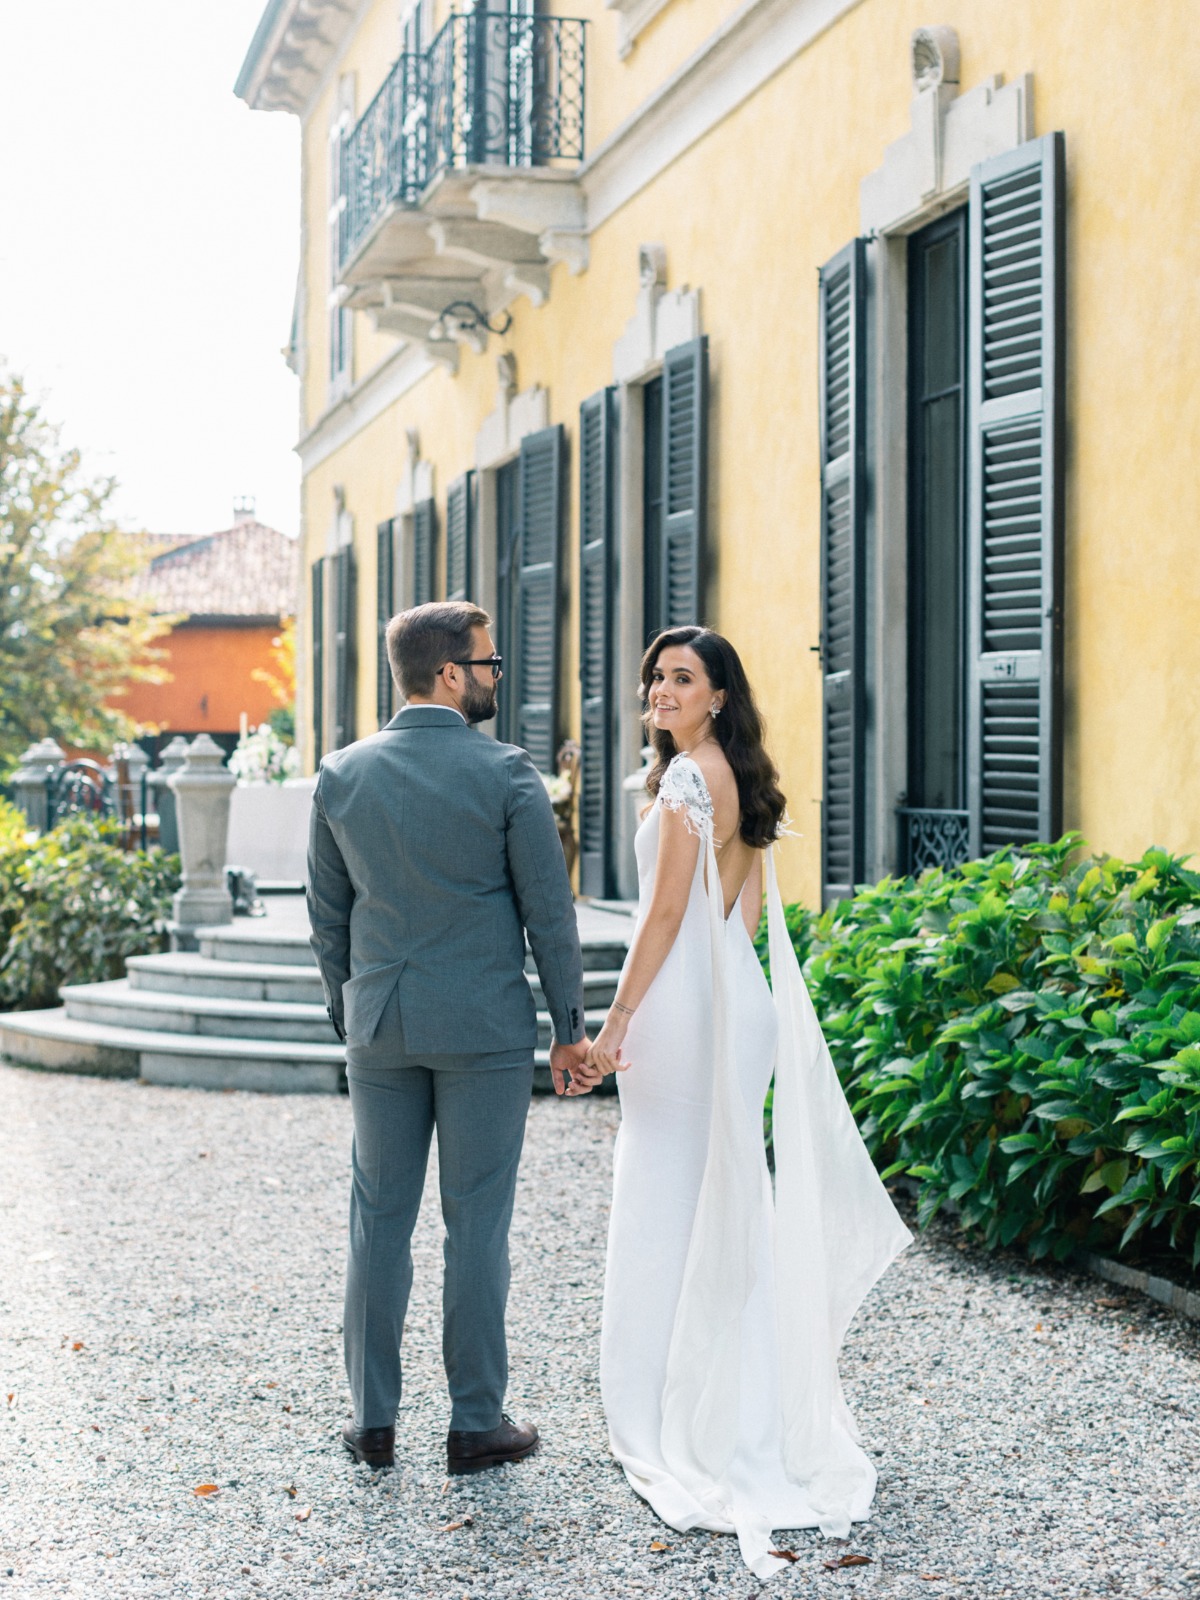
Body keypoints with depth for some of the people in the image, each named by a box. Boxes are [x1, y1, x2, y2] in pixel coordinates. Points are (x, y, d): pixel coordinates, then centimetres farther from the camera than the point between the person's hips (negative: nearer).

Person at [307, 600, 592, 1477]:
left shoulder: (341, 775, 2)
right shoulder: (507, 773, -10)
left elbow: (328, 913, 9)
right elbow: (549, 911, -7)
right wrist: (570, 1028, 2)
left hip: (379, 1024, 4)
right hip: (484, 1027, -3)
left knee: (379, 1220, 11)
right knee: (477, 1223, 4)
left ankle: (374, 1418, 17)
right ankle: (476, 1422, 12)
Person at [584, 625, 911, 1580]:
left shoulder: (690, 774, -13)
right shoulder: (743, 781, 14)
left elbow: (667, 909, -17)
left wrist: (618, 1018, -14)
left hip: (685, 1001, -9)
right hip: (740, 999, 9)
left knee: (670, 1199, -1)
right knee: (726, 1197, 14)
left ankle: (680, 1419, 5)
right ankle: (750, 1408, 22)